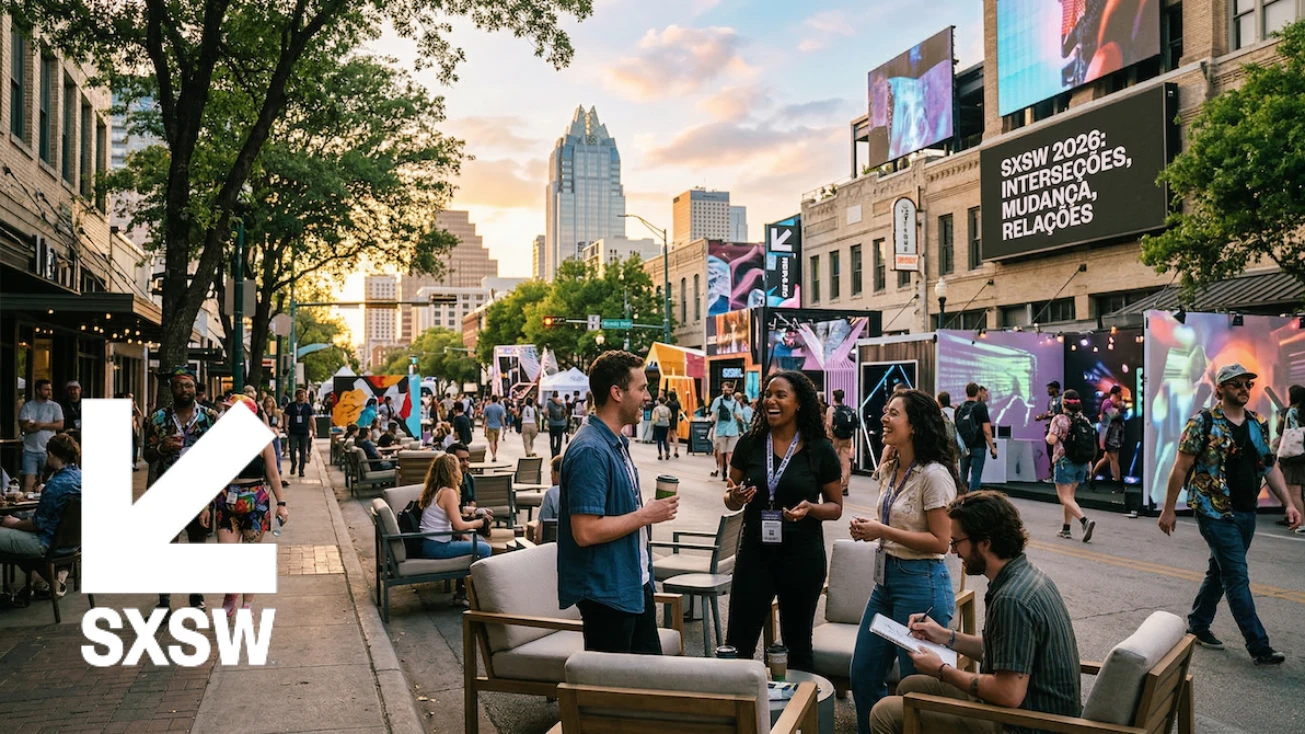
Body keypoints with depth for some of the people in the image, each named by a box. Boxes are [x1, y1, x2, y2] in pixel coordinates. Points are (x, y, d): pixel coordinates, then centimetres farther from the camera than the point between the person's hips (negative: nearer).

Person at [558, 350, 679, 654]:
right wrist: (646, 515, -20)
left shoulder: (617, 443, 10)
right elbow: (585, 531, -28)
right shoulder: (590, 452, -23)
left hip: (635, 585, 10)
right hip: (606, 592, -10)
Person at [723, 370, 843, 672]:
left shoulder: (820, 450, -5)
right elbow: (730, 500, 8)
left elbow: (835, 507, 3)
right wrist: (735, 498, -16)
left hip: (802, 556, -1)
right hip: (755, 553, 1)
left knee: (798, 643, 15)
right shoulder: (750, 443, -1)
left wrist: (810, 508, -18)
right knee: (738, 644, 3)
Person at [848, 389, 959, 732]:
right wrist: (867, 528, 0)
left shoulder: (934, 475, -17)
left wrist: (883, 532, -20)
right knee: (863, 674, 14)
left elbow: (940, 542, -18)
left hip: (921, 583, -9)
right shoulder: (888, 470, 8)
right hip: (886, 578, 9)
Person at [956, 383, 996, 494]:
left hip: (963, 447, 5)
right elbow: (986, 430, -14)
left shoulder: (959, 408, 3)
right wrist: (992, 447, -7)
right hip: (978, 447, -4)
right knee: (975, 475, -1)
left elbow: (956, 428, 8)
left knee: (963, 475, 16)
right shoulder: (981, 407, -10)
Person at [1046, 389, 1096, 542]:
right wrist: (1089, 463, 14)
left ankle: (1085, 521, -23)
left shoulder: (1059, 419, -10)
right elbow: (1092, 443, 9)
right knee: (1069, 496, 17)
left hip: (1065, 461, -7)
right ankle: (1066, 529, 20)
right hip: (1082, 463, 7)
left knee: (1065, 498, -3)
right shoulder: (1084, 420, 8)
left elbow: (1052, 440, -19)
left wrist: (1047, 435, 4)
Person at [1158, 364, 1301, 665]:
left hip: (1247, 513, 7)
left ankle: (1197, 625, 29)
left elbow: (1270, 467, 14)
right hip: (1216, 513, -7)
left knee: (1220, 572, 15)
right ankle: (1259, 646, -1)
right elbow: (1180, 468, -10)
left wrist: (1288, 504, 4)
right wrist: (1168, 510, -10)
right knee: (1238, 578, -6)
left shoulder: (1258, 425, 9)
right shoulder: (1203, 423, -11)